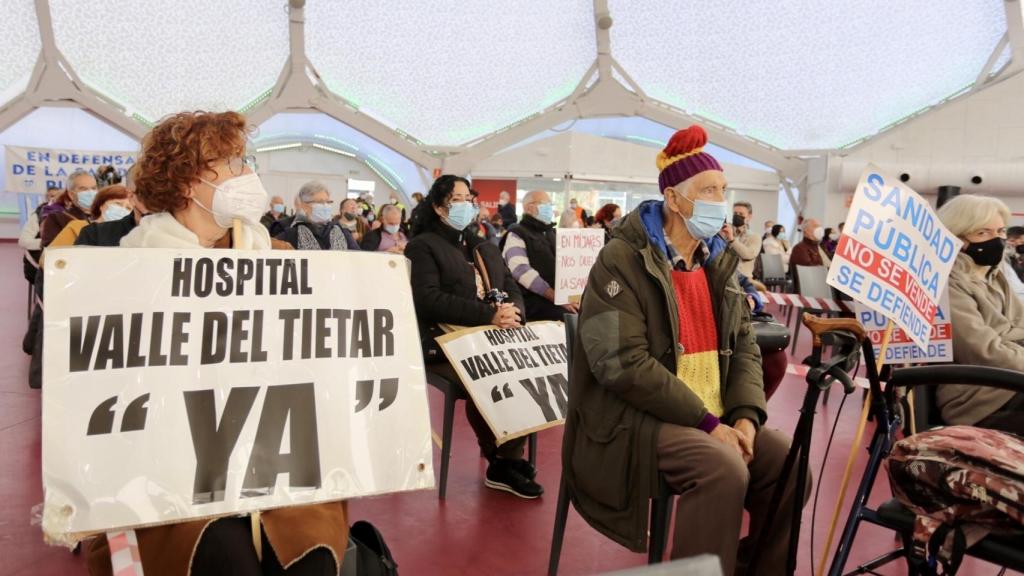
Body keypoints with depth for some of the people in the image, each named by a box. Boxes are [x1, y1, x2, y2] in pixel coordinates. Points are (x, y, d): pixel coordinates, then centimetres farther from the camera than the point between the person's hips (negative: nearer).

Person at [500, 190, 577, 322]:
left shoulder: (552, 233, 24)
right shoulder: (517, 235, 0)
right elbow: (523, 272, -15)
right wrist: (557, 297, -22)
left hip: (563, 295, 7)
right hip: (533, 300, -7)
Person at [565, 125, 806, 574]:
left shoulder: (718, 262, 12)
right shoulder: (623, 261, -13)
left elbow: (744, 346, 11)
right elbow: (624, 365, -22)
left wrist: (745, 416, -7)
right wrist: (707, 421, -20)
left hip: (711, 418, 8)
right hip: (634, 420, -7)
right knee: (724, 469, -28)